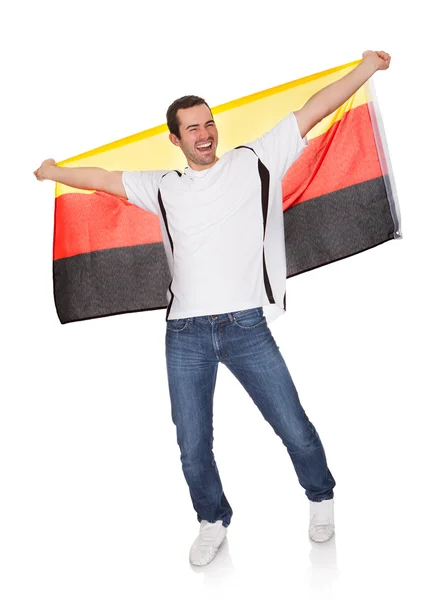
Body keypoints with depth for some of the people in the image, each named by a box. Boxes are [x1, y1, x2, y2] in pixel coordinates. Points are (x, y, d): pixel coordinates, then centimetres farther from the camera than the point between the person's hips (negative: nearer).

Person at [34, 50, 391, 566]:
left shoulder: (256, 161, 8)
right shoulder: (163, 188, 15)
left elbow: (312, 111, 6)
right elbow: (101, 178, 24)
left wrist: (367, 66, 7)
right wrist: (49, 170, 27)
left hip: (247, 326, -2)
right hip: (185, 335, 2)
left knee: (295, 430, 2)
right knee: (192, 449, 7)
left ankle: (321, 499, 32)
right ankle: (213, 522, 33)